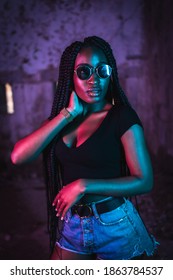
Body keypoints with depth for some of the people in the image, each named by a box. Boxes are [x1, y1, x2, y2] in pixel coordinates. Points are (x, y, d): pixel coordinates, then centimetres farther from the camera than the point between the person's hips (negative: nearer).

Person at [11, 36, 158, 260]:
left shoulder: (123, 117, -12)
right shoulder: (63, 119, 0)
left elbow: (144, 181, -16)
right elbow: (18, 157, -14)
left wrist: (84, 186, -22)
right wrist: (67, 114, -16)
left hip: (114, 226, -4)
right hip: (71, 224, 4)